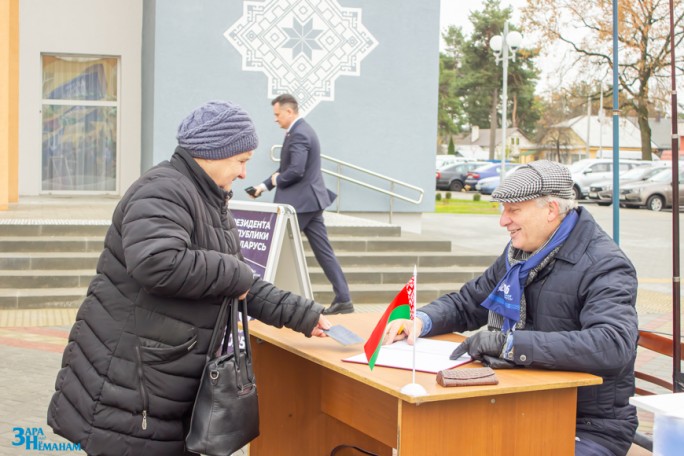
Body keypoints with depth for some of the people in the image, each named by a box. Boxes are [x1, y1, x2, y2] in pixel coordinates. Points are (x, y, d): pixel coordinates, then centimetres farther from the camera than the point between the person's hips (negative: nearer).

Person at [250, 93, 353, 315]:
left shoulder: (298, 134, -17)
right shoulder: (302, 130, 16)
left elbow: (296, 171, -26)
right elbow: (288, 167, 20)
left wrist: (277, 179, -7)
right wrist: (265, 185, 13)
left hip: (300, 202, -10)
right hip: (309, 200, 10)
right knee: (323, 250, 8)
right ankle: (343, 299, 7)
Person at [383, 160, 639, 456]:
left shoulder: (604, 265, -15)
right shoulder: (518, 254, 10)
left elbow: (613, 345, -33)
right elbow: (466, 303, 23)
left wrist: (511, 344, -35)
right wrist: (422, 320, 0)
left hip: (591, 428, -7)